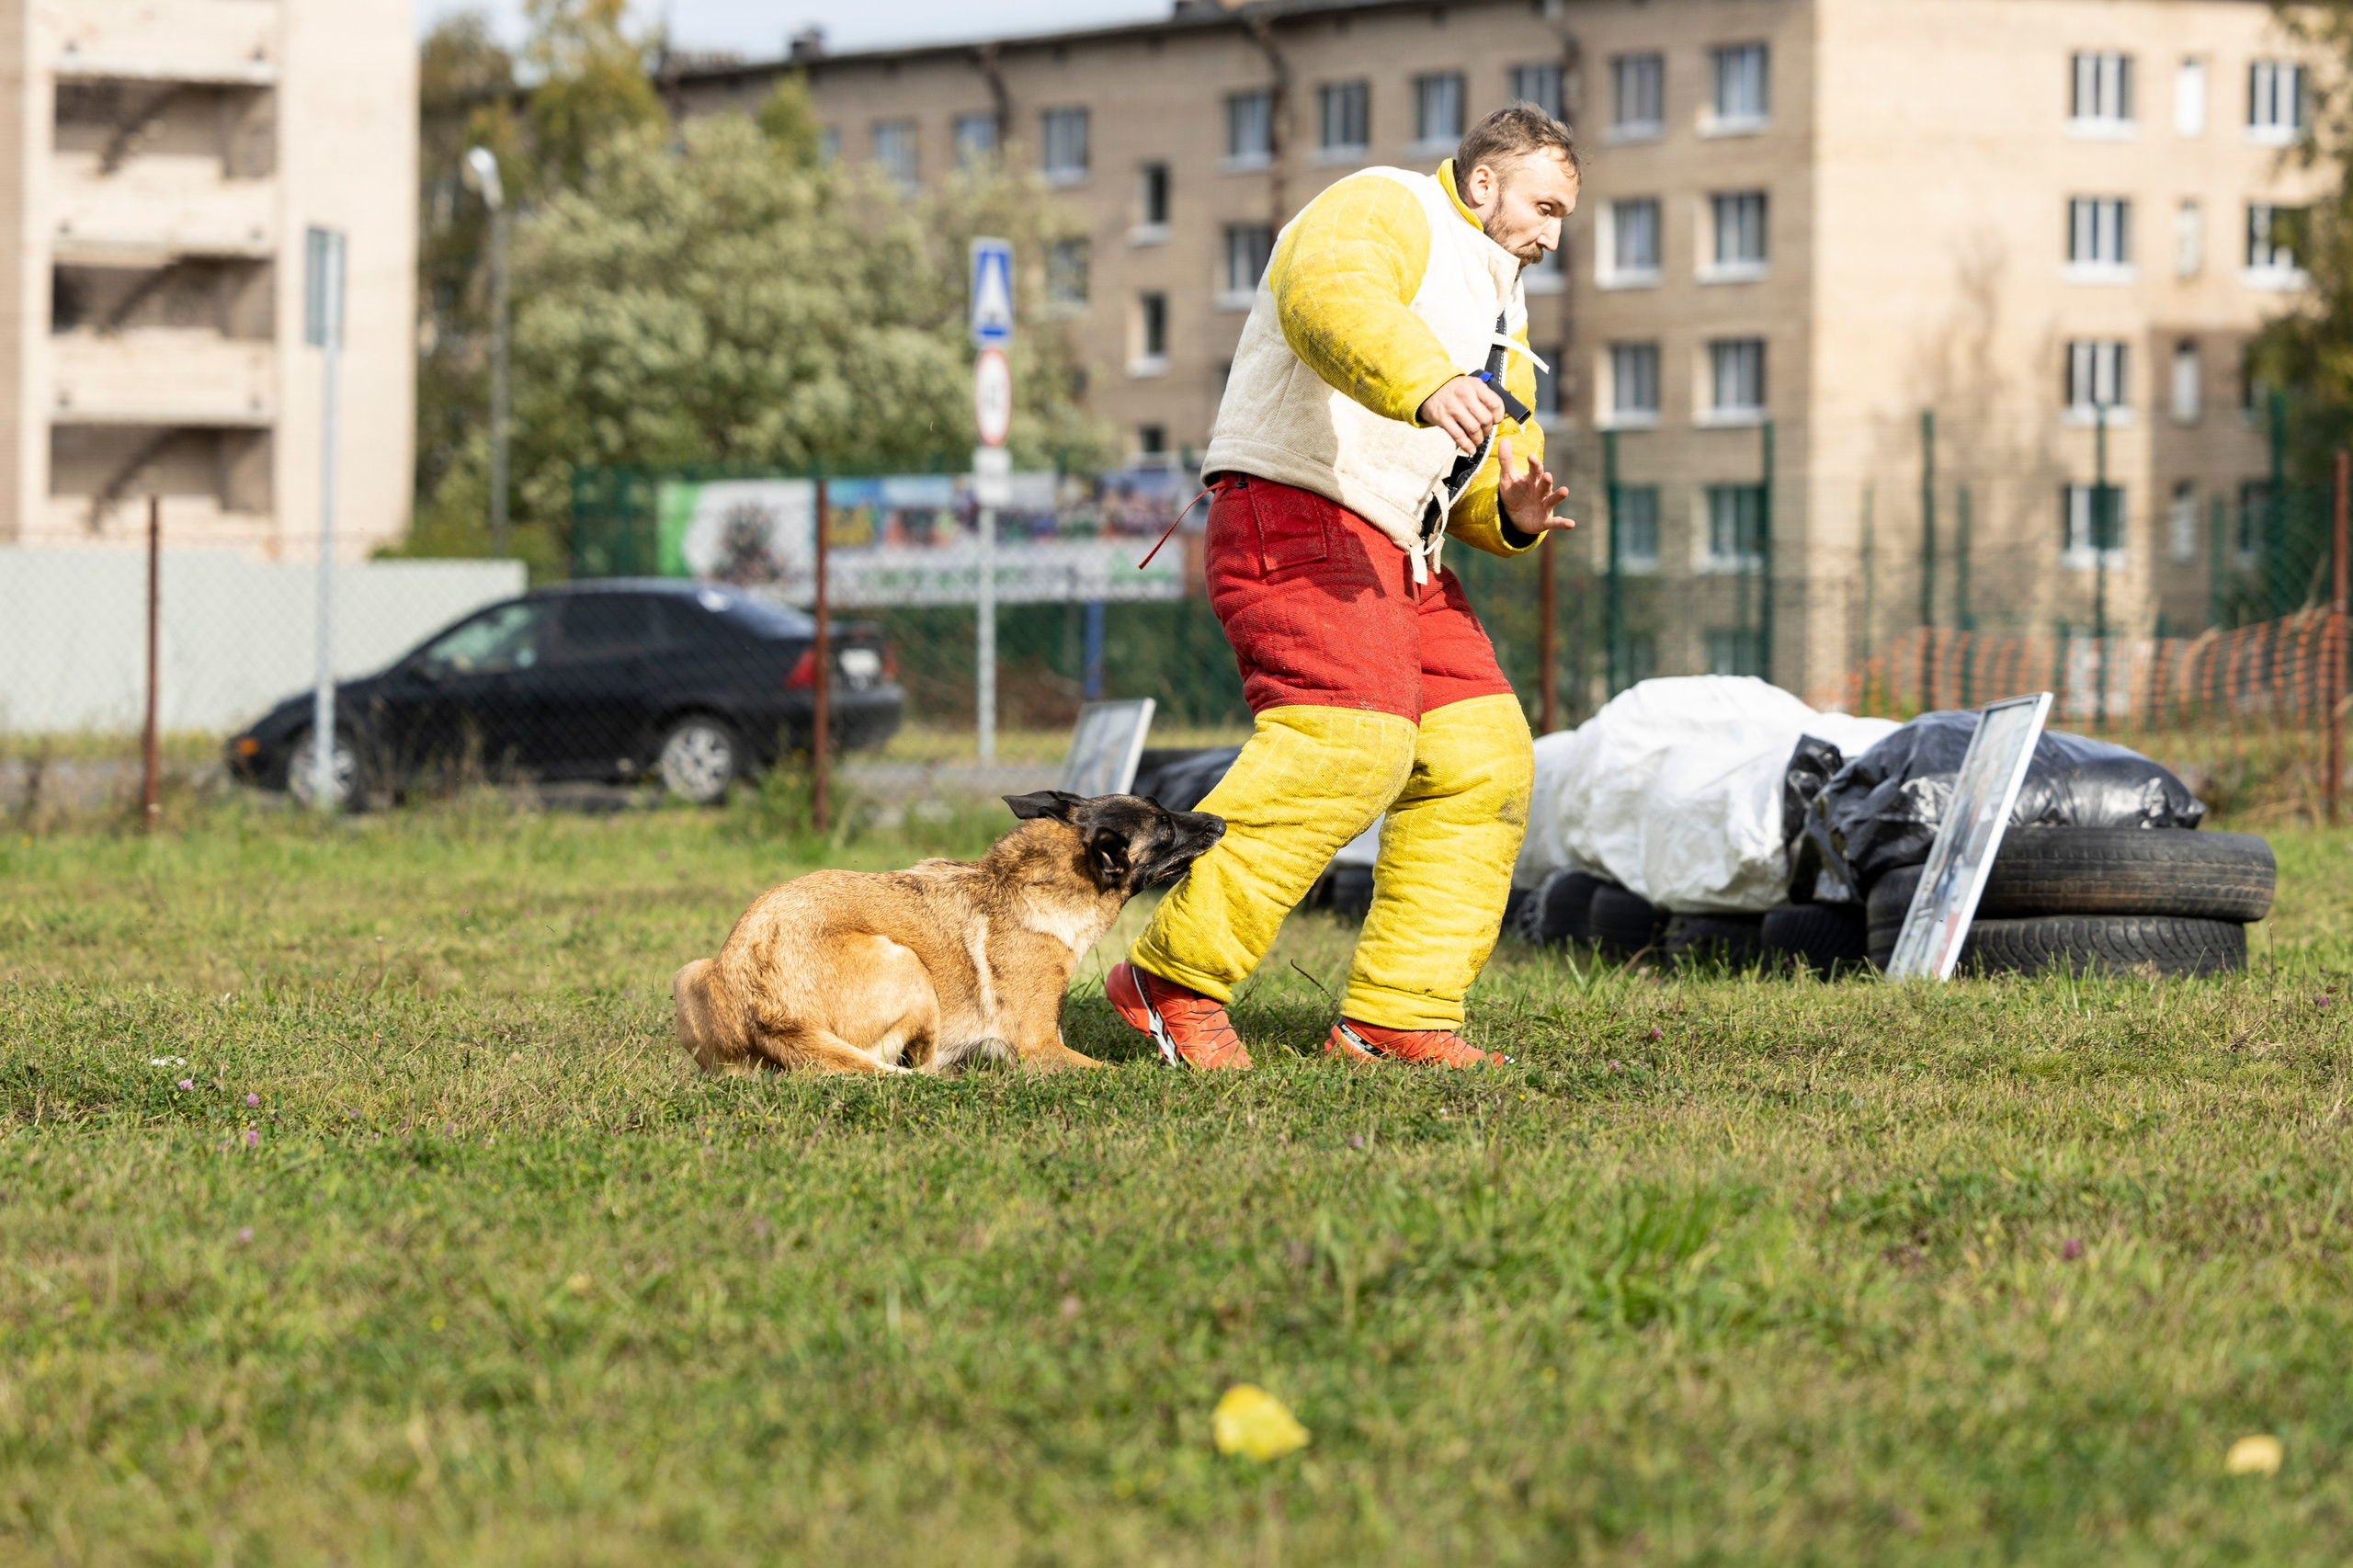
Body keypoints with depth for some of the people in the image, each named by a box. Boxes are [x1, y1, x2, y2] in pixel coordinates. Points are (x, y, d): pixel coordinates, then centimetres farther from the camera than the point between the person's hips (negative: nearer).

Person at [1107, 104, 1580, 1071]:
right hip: (1294, 519, -10)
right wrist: (1425, 383, -46)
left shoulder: (1498, 305, 27)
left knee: (1480, 762, 3)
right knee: (1349, 739, -25)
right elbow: (1328, 297, -28)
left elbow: (1488, 467, 26)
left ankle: (1396, 1015, 6)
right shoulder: (1385, 211, -4)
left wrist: (1513, 512, 0)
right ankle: (1174, 978, -22)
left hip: (1395, 557, 10)